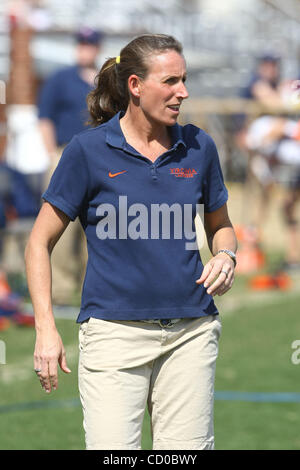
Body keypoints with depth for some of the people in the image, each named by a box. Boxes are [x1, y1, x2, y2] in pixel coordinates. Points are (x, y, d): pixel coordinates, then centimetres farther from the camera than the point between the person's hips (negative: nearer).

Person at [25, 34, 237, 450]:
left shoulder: (198, 147, 7)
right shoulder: (89, 150, -3)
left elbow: (220, 224, 24)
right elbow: (40, 243, 1)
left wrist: (225, 257, 0)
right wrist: (46, 329, -7)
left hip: (191, 333, 3)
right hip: (115, 331, -3)